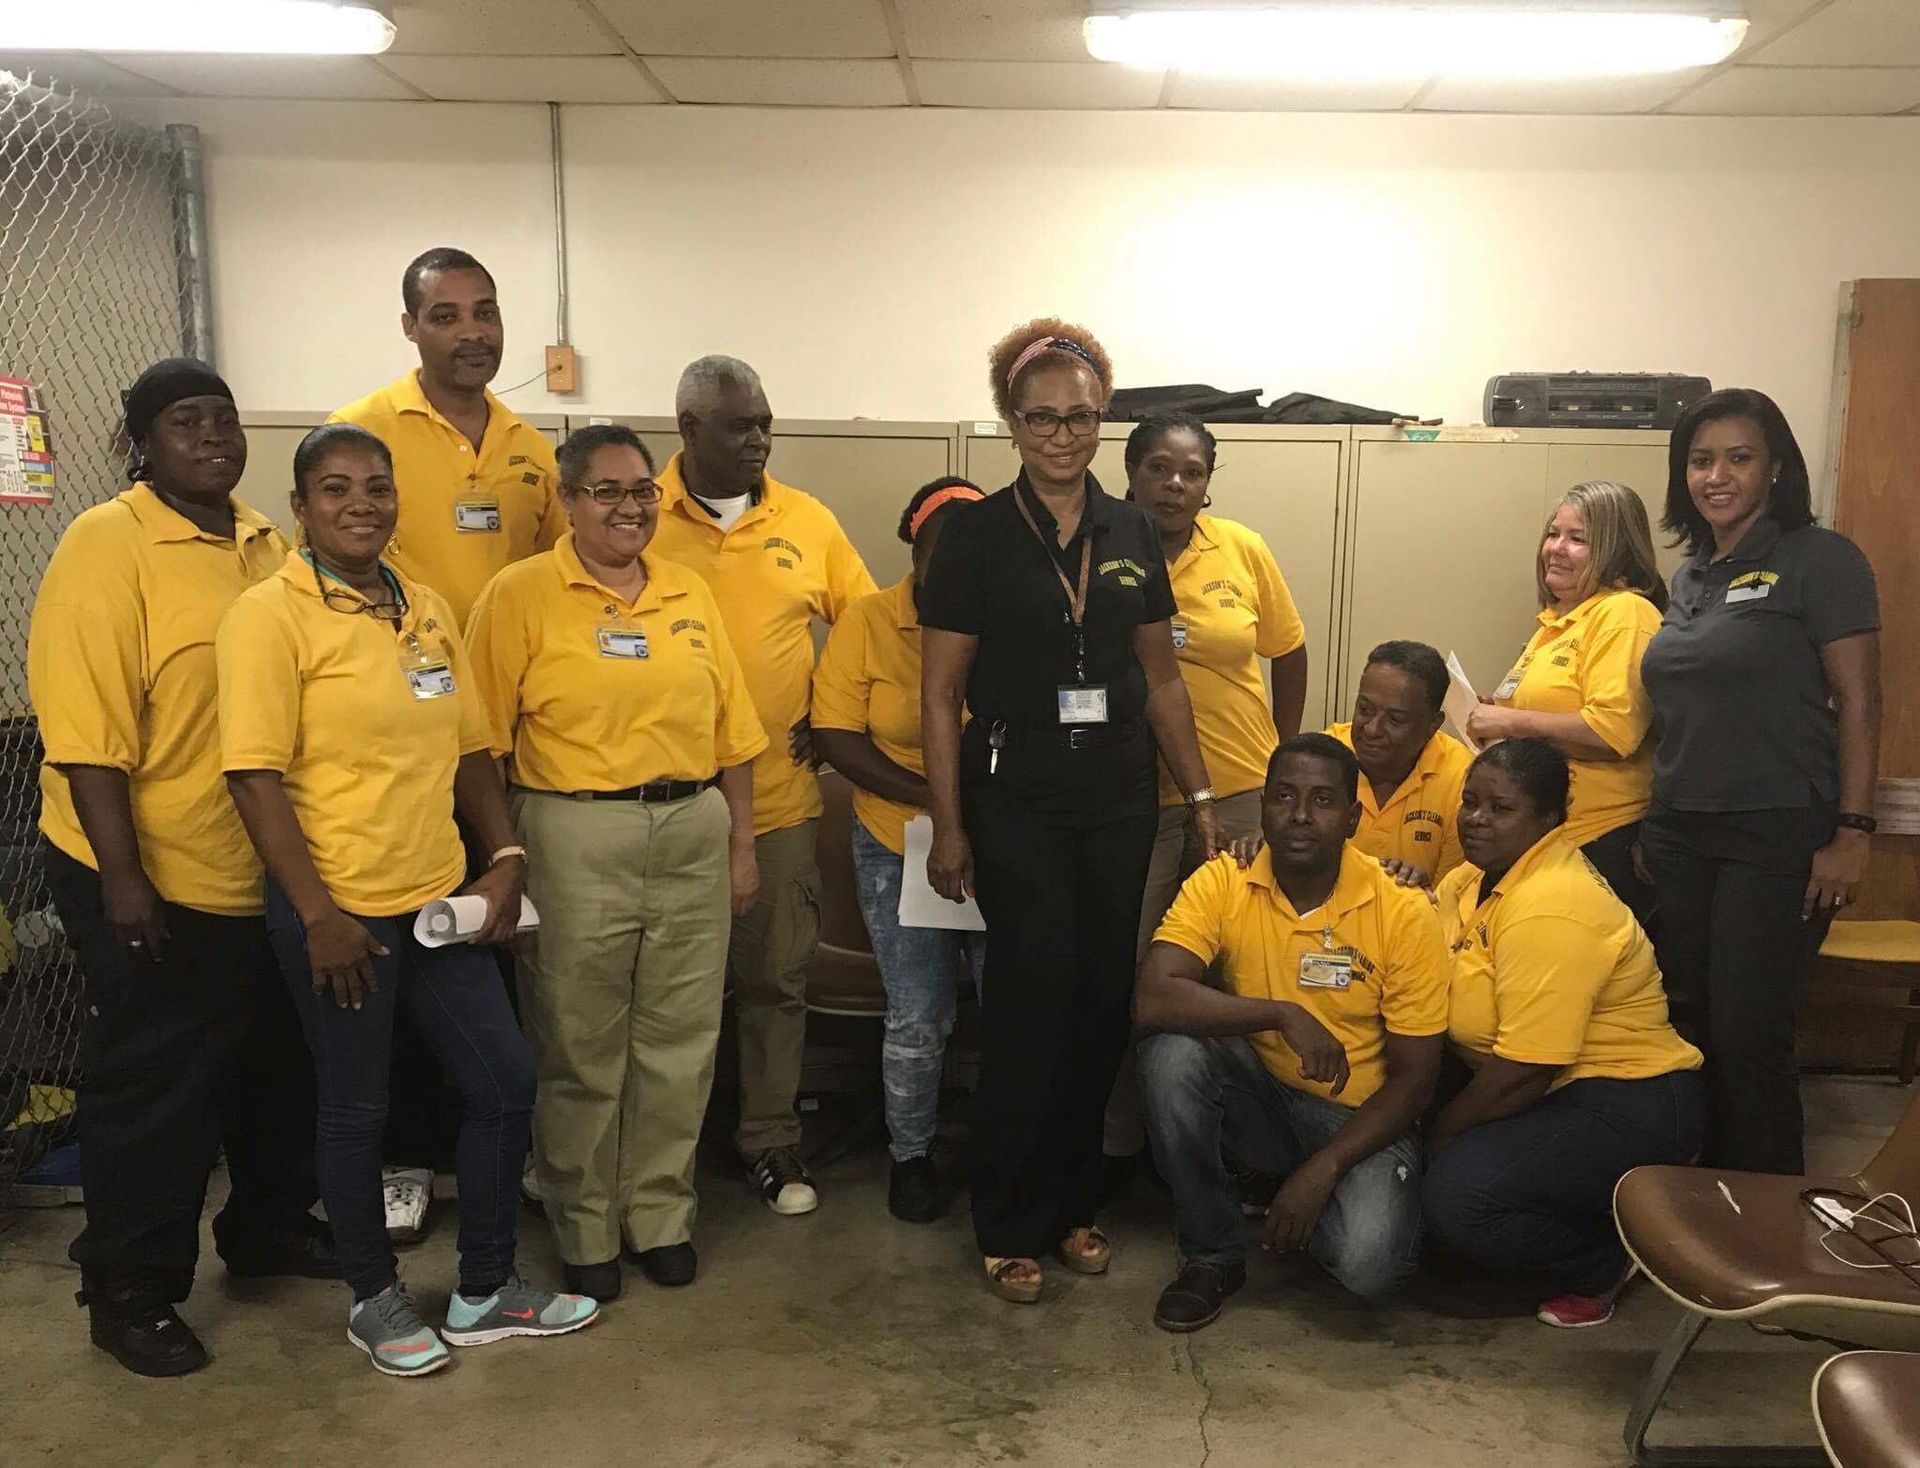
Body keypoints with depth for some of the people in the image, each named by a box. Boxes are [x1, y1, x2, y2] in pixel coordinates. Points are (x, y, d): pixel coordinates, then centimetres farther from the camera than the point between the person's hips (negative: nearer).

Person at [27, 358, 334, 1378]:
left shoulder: (266, 543, 7)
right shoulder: (106, 546, -14)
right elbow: (83, 729, -18)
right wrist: (121, 879, -21)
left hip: (272, 871, 7)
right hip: (157, 879, -7)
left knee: (280, 1066, 20)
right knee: (153, 1092, 7)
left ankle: (269, 1224, 40)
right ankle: (129, 1292, 23)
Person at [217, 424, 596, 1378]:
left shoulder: (427, 611, 9)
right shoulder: (270, 615, -11)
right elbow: (256, 775, -16)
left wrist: (506, 856, 2)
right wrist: (319, 914, -18)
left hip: (439, 899, 7)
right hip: (337, 910, -6)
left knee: (505, 1080, 10)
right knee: (357, 1108, 9)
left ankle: (486, 1290, 28)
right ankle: (373, 1297, 31)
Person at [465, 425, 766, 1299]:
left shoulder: (690, 595, 10)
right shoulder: (520, 594, -4)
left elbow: (732, 731, 12)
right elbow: (484, 738, -7)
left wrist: (741, 844, 10)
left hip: (694, 832, 4)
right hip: (577, 839, -4)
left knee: (679, 1042, 11)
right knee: (579, 1049, 7)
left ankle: (661, 1216, 28)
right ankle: (584, 1234, 24)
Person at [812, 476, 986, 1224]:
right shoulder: (867, 623, -4)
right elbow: (836, 735, -8)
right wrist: (929, 795, -18)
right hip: (902, 849, 0)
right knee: (917, 1018, 6)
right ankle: (910, 1153, 30)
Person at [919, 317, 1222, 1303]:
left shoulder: (1132, 533, 8)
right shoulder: (976, 536, -4)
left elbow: (1161, 676, 13)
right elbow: (940, 692, -4)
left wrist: (1200, 794, 10)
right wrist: (947, 827, -8)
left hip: (1120, 800, 4)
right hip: (1016, 804, -4)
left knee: (1103, 1001, 8)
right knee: (1032, 998, -3)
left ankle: (1073, 1204, 25)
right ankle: (1012, 1227, 12)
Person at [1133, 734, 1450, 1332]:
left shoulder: (1403, 913, -14)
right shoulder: (1222, 883, -11)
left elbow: (1413, 1076, -10)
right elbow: (1152, 998, -26)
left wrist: (1324, 1168, -21)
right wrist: (1285, 1015, -31)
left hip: (1359, 1119, -2)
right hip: (1258, 1097, 2)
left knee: (1369, 1265, -29)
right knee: (1172, 1050, -29)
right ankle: (1211, 1252, -8)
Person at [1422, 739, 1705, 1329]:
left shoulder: (1548, 909, -24)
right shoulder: (1475, 876, 7)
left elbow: (1523, 1072, -24)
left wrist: (1441, 1133, -11)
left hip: (1628, 1108, -11)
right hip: (1558, 1095, 11)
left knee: (1457, 1196, -26)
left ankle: (1604, 1262, 4)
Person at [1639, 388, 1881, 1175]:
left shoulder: (1819, 559, -6)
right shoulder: (1690, 574, 12)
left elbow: (1858, 702, -10)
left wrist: (1851, 834, -15)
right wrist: (1654, 818, 15)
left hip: (1777, 837, -6)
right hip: (1679, 835, 6)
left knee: (1748, 1037, -3)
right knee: (1683, 1026, 11)